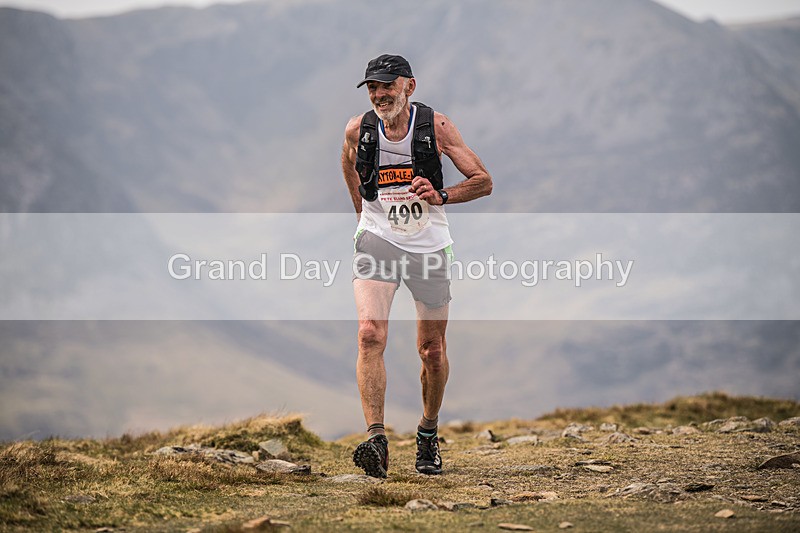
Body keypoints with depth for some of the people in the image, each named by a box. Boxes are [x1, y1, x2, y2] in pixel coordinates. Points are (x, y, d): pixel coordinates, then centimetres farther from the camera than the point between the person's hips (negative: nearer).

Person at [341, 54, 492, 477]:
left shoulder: (435, 127, -8)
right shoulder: (358, 130, -4)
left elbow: (483, 181, -4)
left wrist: (440, 196, -20)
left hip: (427, 246, 0)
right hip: (377, 242, 0)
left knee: (432, 350, 7)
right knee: (370, 335, -21)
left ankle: (428, 434, 32)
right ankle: (376, 440, -27)